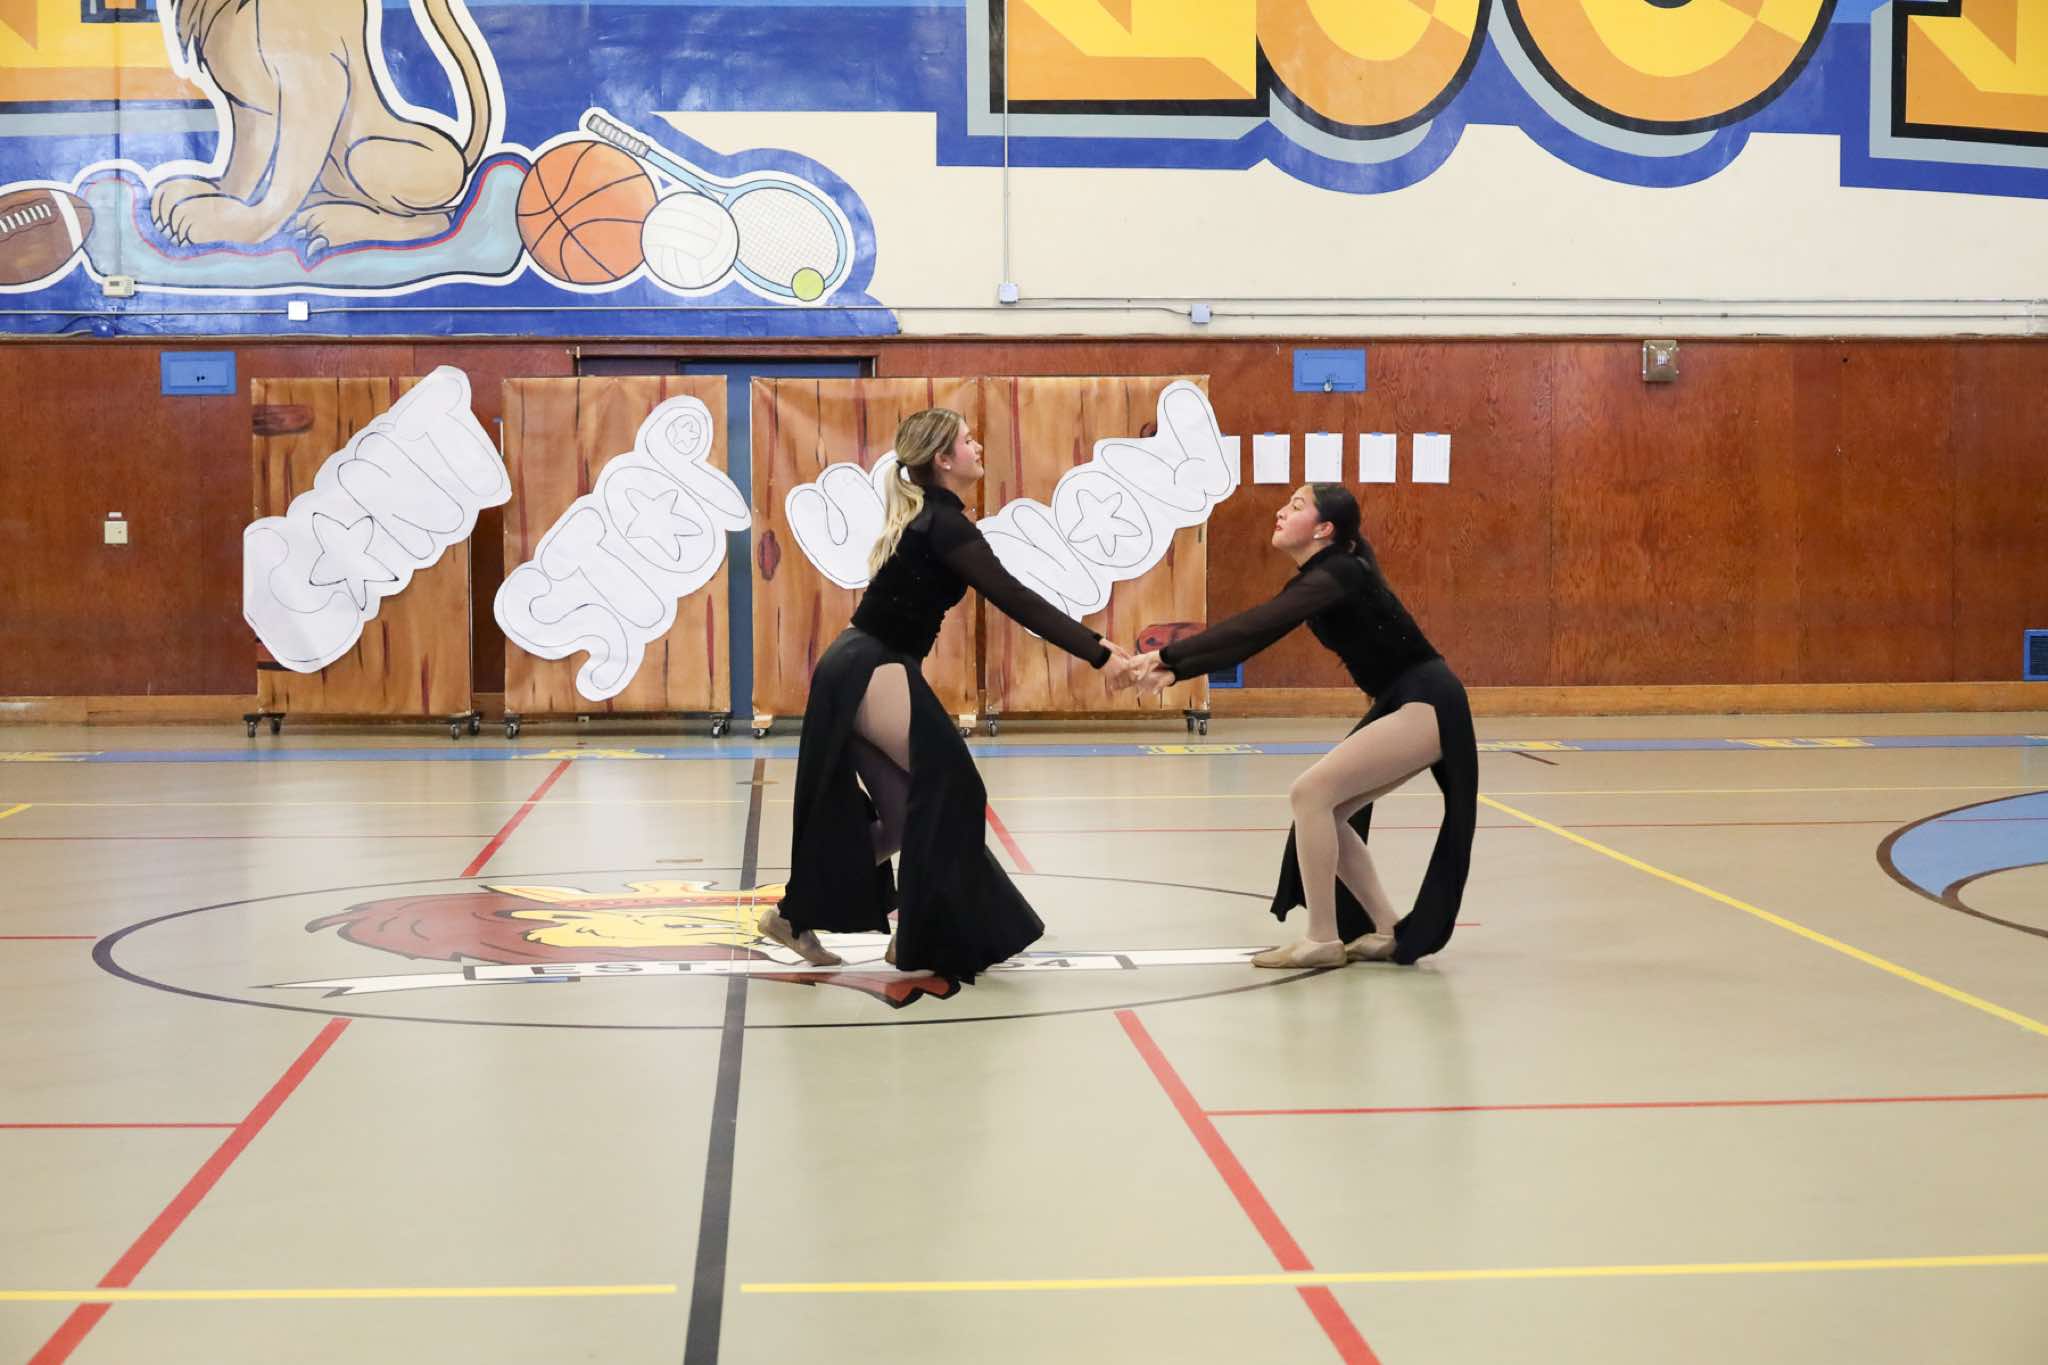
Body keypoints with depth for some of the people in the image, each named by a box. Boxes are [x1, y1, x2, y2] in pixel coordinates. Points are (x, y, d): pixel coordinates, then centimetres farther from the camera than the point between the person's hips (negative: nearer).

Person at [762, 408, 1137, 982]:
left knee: (905, 813, 14)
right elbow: (1014, 600, -24)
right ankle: (926, 936, -1)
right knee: (948, 790, -7)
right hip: (871, 675, -10)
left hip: (859, 672, 10)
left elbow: (1007, 595, 18)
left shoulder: (931, 517, 14)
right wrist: (1098, 655, -26)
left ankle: (795, 914, 22)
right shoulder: (943, 524, -16)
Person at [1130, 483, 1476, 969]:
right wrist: (1175, 671, 1)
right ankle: (1387, 932, 15)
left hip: (1427, 707, -10)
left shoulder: (1338, 575, -18)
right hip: (1401, 706, 10)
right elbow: (1252, 635, 11)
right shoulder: (1314, 580, 11)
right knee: (1323, 809, 8)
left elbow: (1253, 626, -27)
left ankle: (1323, 940, -7)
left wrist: (1167, 655, -25)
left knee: (1310, 793, -14)